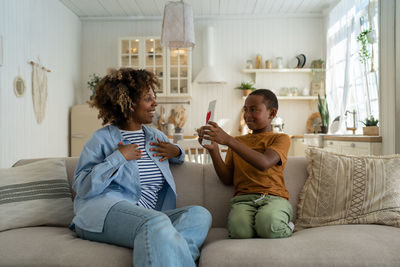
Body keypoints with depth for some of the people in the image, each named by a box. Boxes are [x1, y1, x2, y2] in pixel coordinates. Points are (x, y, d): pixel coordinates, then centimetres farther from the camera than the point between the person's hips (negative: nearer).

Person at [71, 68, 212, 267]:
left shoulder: (156, 136, 20)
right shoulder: (102, 138, 4)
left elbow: (177, 157, 39)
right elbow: (82, 187, -5)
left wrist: (176, 152, 14)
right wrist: (119, 157, -10)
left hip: (148, 216, 6)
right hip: (105, 210, -6)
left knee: (200, 214, -20)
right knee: (156, 223, -37)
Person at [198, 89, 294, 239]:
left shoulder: (280, 139, 8)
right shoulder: (237, 142, 23)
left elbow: (264, 163, -16)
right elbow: (227, 179, 13)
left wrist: (228, 140, -20)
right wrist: (213, 150, -1)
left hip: (273, 196, -1)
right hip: (243, 198, 2)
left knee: (268, 225, -35)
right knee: (239, 228, -33)